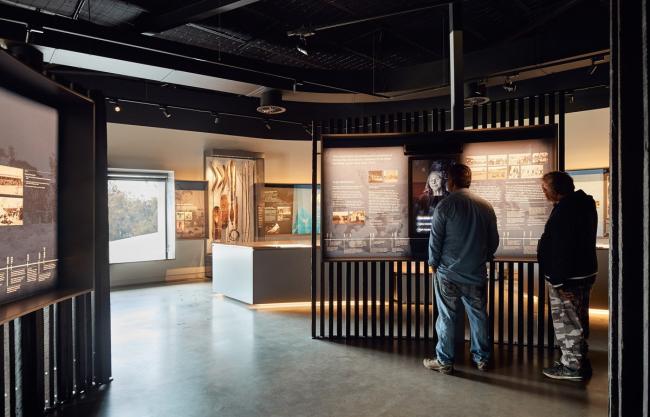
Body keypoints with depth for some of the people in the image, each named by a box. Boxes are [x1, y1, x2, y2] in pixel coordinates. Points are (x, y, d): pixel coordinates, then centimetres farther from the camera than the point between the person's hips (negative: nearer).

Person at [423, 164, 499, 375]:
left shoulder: (446, 205, -12)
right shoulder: (485, 206, 1)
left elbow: (435, 239, -10)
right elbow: (494, 240, 8)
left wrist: (433, 263, 4)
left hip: (448, 272, -4)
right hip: (477, 273, 4)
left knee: (447, 317, 5)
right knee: (478, 315, 16)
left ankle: (444, 361, 14)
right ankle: (482, 357, 27)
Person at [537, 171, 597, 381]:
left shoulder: (565, 209, -20)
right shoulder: (583, 203, 13)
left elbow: (561, 248, -25)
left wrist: (557, 278, -23)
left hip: (566, 276, -11)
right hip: (583, 272, 11)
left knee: (566, 321, 1)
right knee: (577, 319, 19)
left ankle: (573, 366, 12)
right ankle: (578, 361, 31)